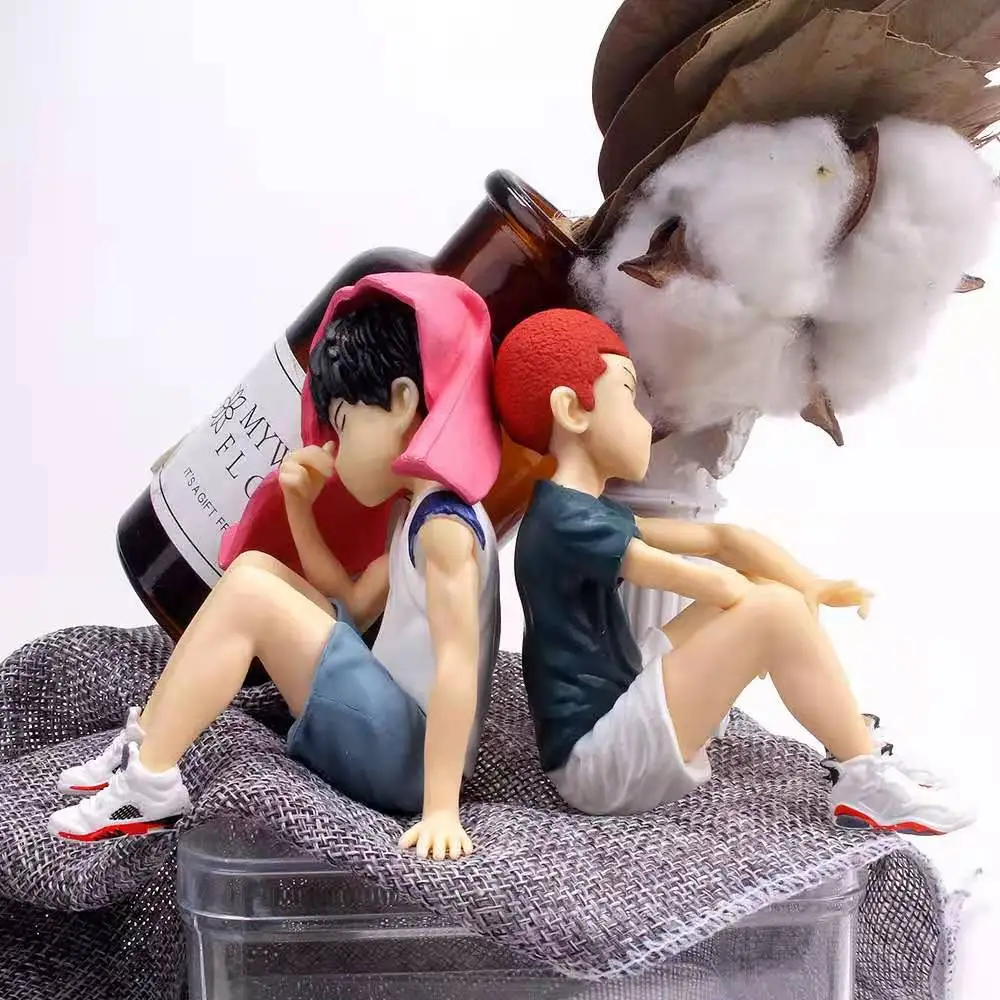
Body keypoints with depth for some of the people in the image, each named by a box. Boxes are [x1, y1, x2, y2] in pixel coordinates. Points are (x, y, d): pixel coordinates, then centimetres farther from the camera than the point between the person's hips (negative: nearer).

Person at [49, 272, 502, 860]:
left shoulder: (445, 522, -17)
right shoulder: (426, 513, 14)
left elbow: (457, 665, -26)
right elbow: (352, 606, 20)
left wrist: (440, 810, -30)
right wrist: (299, 504, 11)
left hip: (408, 755, -10)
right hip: (391, 734, 10)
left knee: (250, 592, -20)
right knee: (257, 568, 9)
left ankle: (150, 783, -11)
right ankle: (143, 743, 9)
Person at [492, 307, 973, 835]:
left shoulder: (585, 512, 13)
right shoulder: (566, 522, -19)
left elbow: (717, 537, 8)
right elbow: (713, 583, -18)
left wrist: (813, 587, -3)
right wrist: (794, 600, 1)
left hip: (617, 710, 10)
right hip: (593, 760, -10)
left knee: (760, 592, 10)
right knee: (774, 609, -20)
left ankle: (851, 745, 12)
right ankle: (867, 783, -6)